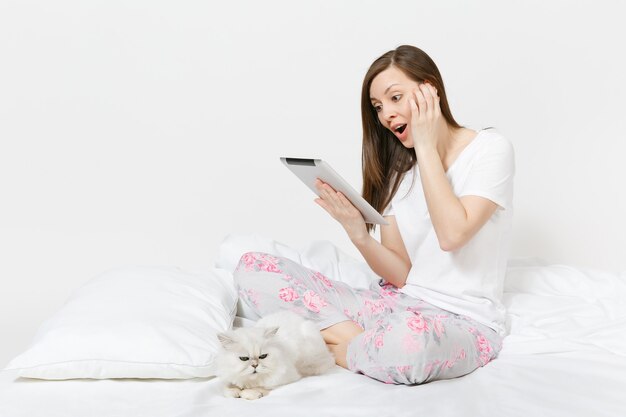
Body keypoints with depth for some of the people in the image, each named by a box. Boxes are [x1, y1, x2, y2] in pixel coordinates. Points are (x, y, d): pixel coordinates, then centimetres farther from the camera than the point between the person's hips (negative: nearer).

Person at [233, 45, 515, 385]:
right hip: (395, 304, 5)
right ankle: (360, 341, -15)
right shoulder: (398, 169, 10)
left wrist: (427, 146, -12)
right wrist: (358, 234, -18)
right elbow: (401, 274, 2)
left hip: (462, 322, -5)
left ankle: (332, 347, -13)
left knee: (408, 339, -44)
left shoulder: (490, 149, -4)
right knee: (251, 268, -7)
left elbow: (452, 235, -21)